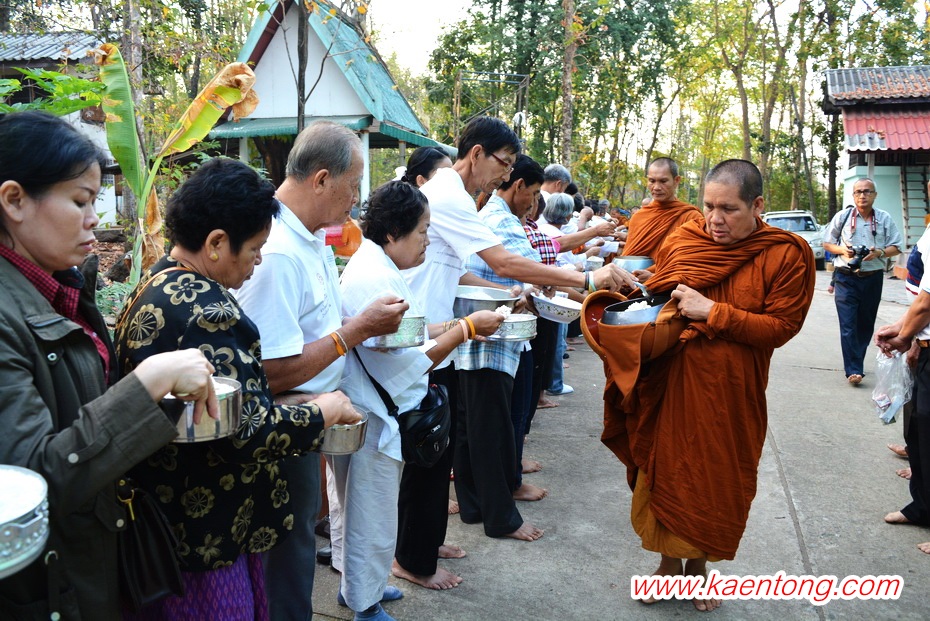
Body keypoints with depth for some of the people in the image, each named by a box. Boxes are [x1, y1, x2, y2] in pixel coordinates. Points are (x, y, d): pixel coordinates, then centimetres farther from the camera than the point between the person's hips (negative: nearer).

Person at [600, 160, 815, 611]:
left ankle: (699, 563, 37)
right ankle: (670, 560, 34)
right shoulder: (684, 240, 0)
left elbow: (782, 326, -11)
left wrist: (714, 312, -20)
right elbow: (654, 292, 12)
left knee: (716, 479, 11)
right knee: (666, 468, 11)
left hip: (730, 393, -2)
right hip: (671, 383, 2)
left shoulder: (786, 254, -7)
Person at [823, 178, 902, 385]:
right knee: (848, 325, -10)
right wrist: (842, 250, -12)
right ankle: (854, 370, -11)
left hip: (873, 278, 2)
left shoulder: (885, 218, 5)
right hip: (846, 278, -2)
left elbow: (896, 247, 6)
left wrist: (879, 252, -14)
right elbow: (827, 243, 8)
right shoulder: (843, 216, 2)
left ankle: (855, 362, 25)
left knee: (866, 325, 10)